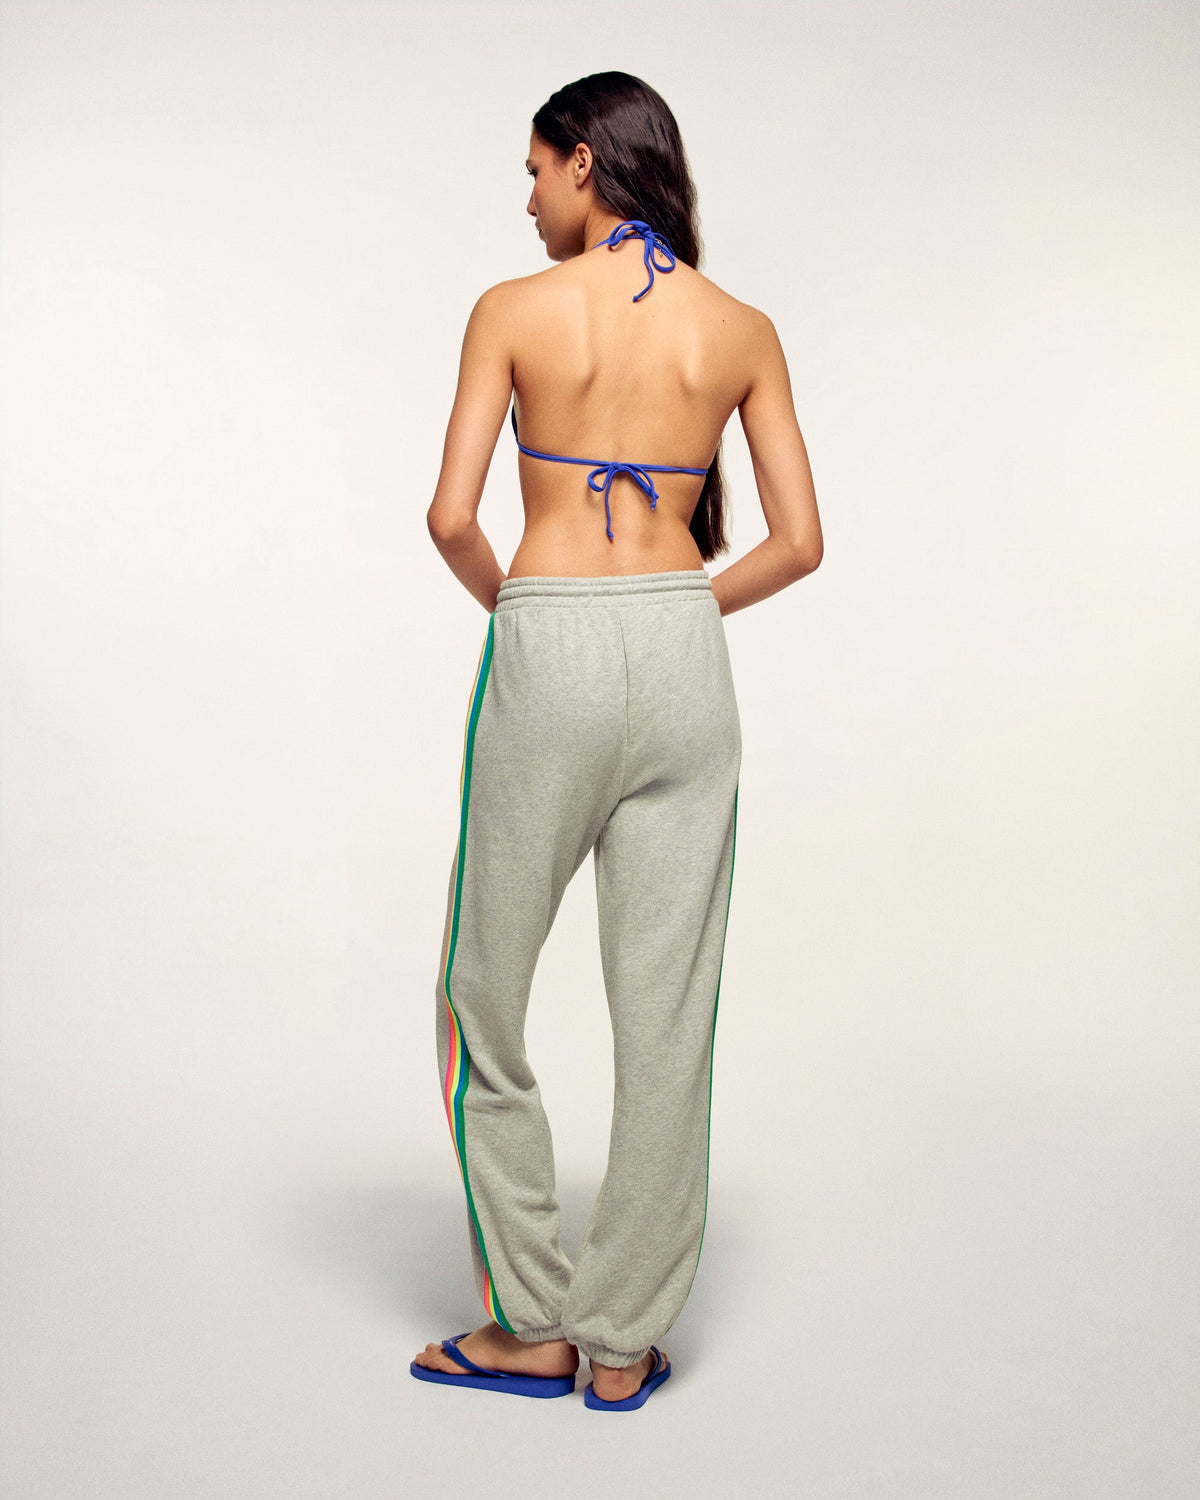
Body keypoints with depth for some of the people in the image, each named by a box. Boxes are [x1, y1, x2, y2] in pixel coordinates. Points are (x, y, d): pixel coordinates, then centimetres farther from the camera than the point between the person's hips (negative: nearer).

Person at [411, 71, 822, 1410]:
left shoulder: (514, 309, -2)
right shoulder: (743, 329, 7)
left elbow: (452, 515, -8)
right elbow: (797, 543, 4)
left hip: (545, 656, -3)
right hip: (684, 661, 3)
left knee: (483, 999, 13)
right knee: (666, 1014, 9)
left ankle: (533, 1328, 21)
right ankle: (624, 1344, 21)